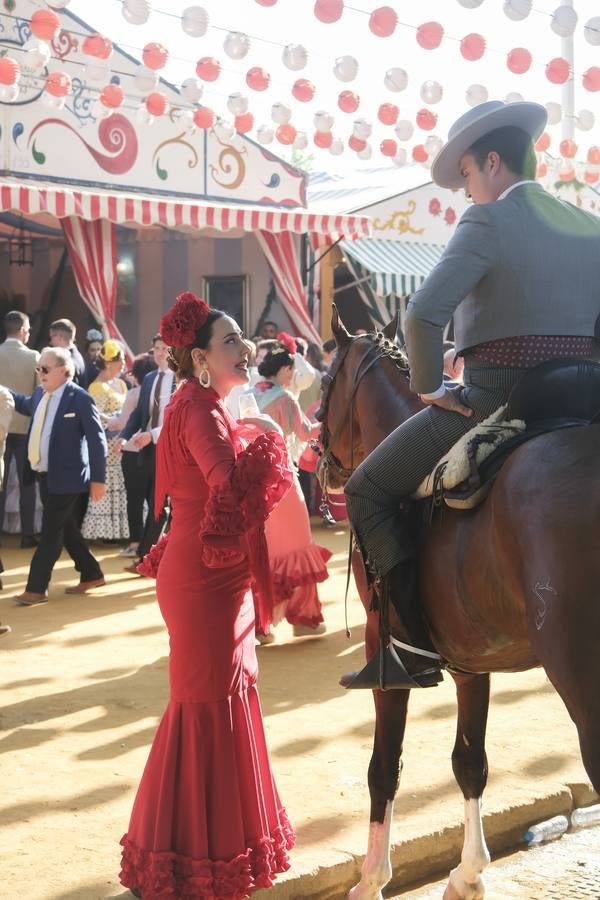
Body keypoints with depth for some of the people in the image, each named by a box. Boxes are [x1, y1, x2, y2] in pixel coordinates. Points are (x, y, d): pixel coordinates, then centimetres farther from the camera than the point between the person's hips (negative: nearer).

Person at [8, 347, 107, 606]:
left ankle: (36, 589, 0)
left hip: (66, 478, -8)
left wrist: (98, 479, -15)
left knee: (50, 532, -5)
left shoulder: (80, 399, -15)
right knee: (66, 530, 15)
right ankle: (91, 575, 30)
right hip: (45, 476, 8)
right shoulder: (40, 394, 7)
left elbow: (97, 440, -14)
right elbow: (26, 405, 32)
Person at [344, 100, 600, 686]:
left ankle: (418, 640, -3)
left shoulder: (489, 221, -8)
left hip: (493, 399, -7)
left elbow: (423, 315, -18)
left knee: (368, 489, 6)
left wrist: (429, 389, -5)